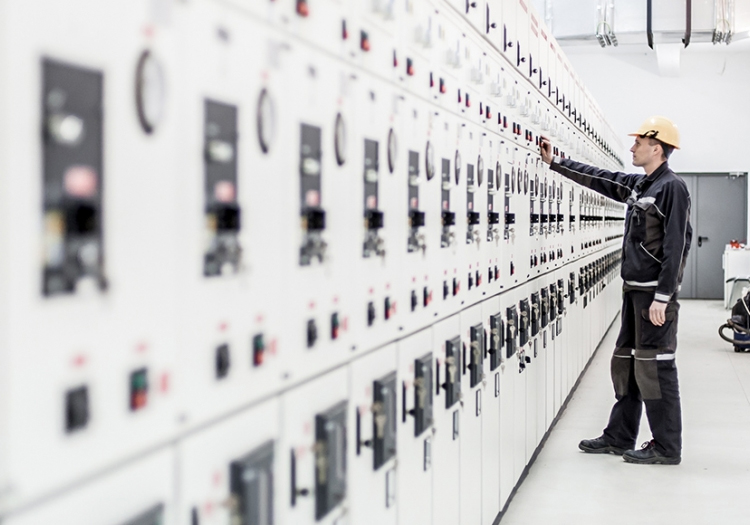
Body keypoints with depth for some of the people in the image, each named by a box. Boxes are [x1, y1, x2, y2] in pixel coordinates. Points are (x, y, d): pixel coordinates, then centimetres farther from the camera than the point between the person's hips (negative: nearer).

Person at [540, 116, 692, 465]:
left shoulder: (672, 187, -11)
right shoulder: (638, 185, 13)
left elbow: (675, 246, -17)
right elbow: (598, 178, 24)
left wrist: (662, 296, -21)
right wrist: (554, 162, 25)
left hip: (655, 292, -9)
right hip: (634, 290, 9)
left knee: (654, 367, -5)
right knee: (625, 363, 13)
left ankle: (667, 447, 3)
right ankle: (619, 437, 22)